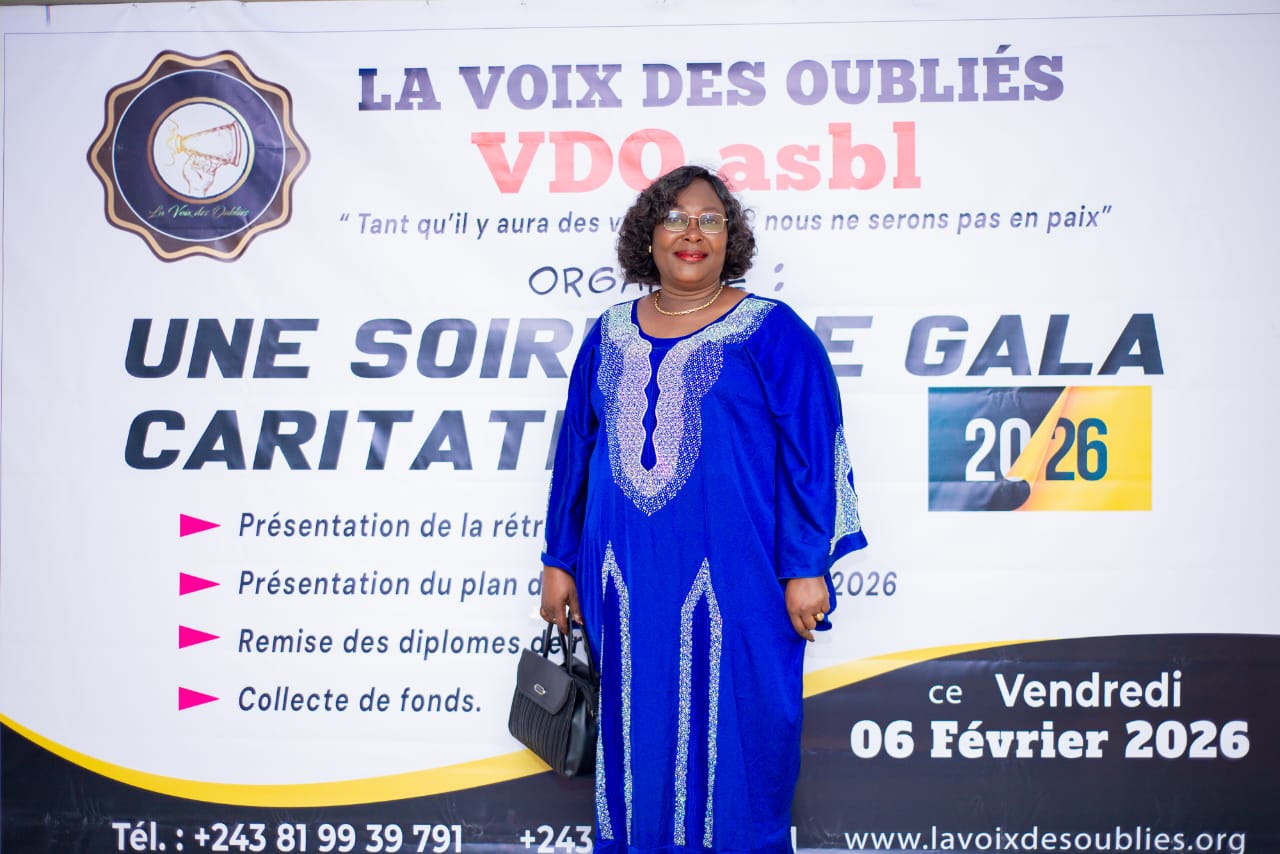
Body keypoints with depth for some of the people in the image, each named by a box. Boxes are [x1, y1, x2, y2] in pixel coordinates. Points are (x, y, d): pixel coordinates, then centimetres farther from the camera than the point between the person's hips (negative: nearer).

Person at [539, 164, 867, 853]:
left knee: (731, 738, 5)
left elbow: (812, 452, -6)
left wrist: (807, 568, -10)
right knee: (636, 735, 13)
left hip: (732, 585, -4)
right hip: (625, 584, 4)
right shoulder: (610, 336, 10)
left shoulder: (771, 333, -2)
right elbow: (575, 449, 13)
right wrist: (559, 561, 12)